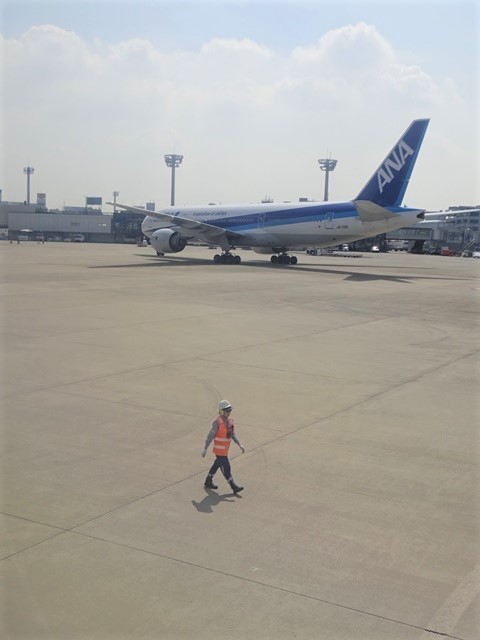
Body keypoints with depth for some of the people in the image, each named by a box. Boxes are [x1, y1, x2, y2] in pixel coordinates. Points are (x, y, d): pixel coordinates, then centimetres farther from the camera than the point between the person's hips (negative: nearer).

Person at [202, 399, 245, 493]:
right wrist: (205, 450, -14)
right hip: (219, 450, -8)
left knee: (217, 465, 21)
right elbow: (210, 436, -17)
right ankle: (234, 487, 2)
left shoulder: (229, 420, 2)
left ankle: (208, 482, 36)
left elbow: (233, 435, 10)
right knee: (226, 468, -3)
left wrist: (240, 444, 0)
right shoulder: (217, 423, -22)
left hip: (225, 449, 8)